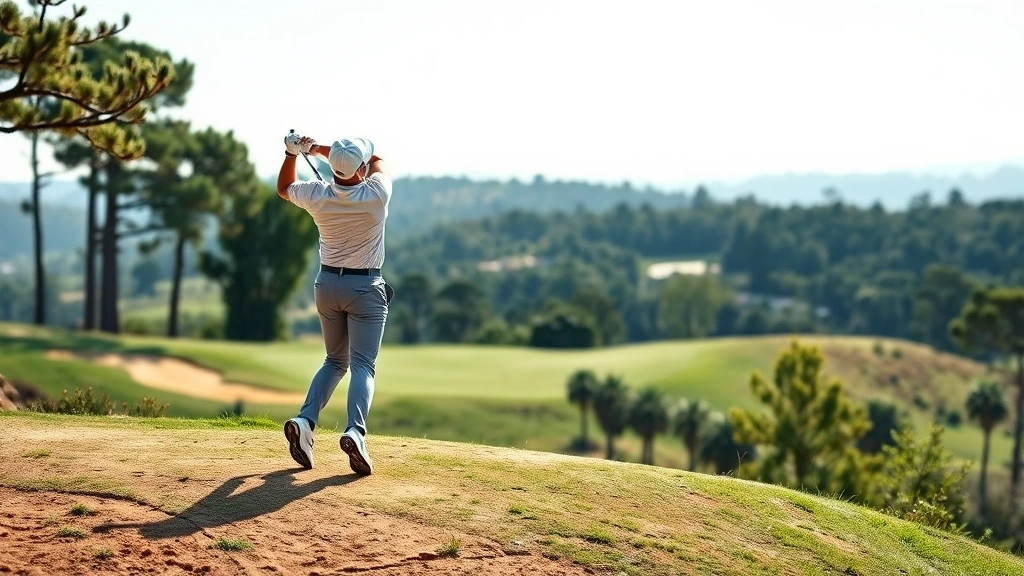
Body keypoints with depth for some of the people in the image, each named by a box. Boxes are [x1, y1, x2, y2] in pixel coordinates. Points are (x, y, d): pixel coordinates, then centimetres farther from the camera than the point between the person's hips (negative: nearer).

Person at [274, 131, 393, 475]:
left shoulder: (317, 196, -10)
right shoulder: (376, 195, -17)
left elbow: (283, 188, 14)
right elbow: (378, 160, 6)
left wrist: (292, 152, 10)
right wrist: (318, 148, 6)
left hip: (327, 285, 4)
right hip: (366, 288, -4)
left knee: (335, 361, 18)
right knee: (363, 365, -6)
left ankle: (306, 420, -3)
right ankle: (355, 430, -30)